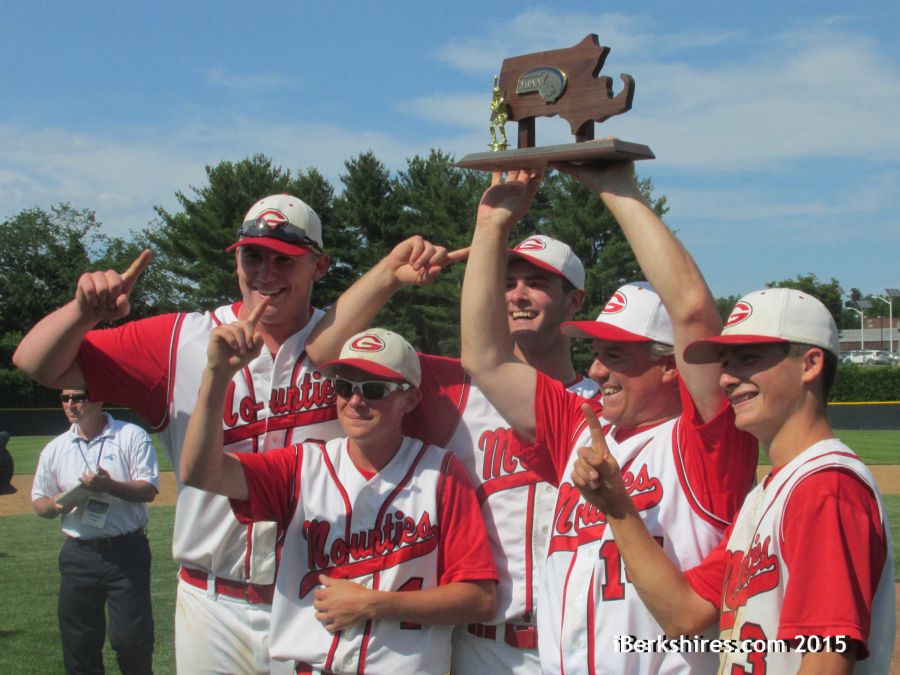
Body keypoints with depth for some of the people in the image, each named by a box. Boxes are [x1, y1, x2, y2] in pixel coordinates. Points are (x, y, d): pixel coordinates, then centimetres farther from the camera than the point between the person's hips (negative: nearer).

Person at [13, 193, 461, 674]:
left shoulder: (346, 340, -1)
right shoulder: (180, 340, 1)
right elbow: (39, 363, 0)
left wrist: (389, 273, -45)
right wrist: (85, 309, -22)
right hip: (212, 610, 1)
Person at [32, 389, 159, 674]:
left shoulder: (131, 436, 0)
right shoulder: (55, 448, 11)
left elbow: (149, 490, -7)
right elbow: (39, 502, 14)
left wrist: (110, 486, -23)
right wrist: (56, 505, -9)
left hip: (126, 552, -4)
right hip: (78, 554, 4)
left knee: (132, 635, -6)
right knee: (78, 641, 7)